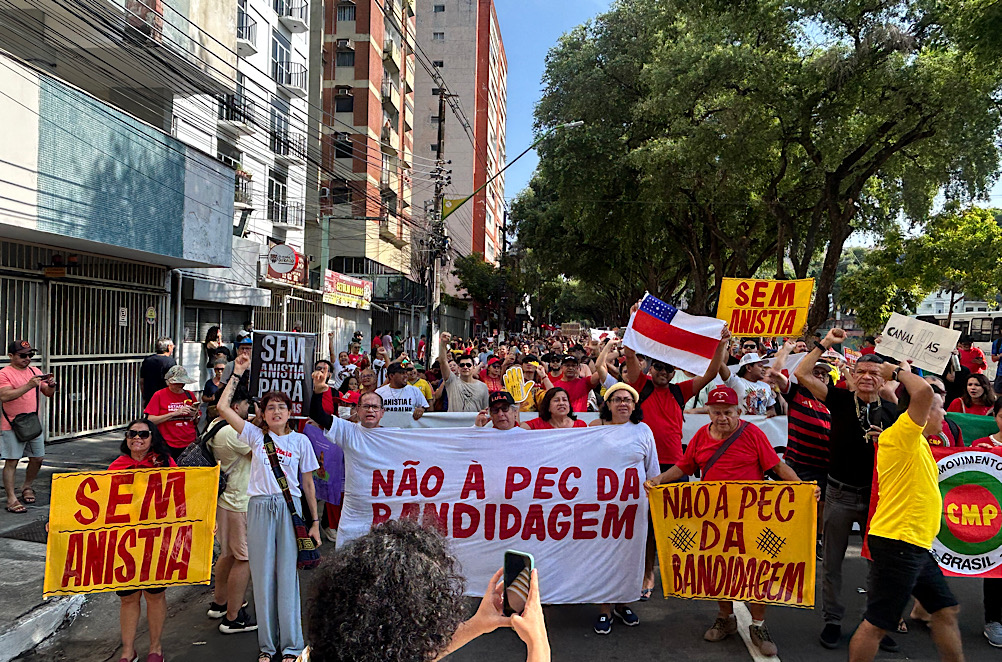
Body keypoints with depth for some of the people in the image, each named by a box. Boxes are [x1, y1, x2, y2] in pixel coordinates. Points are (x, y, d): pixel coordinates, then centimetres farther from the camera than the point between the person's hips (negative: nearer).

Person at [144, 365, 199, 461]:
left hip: (190, 444, 3)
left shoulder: (190, 395, 12)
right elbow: (151, 420, -8)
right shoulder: (159, 395, 3)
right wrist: (175, 413, -14)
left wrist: (195, 415, -3)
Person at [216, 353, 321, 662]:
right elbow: (223, 407, 0)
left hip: (291, 509, -1)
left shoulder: (300, 441, 6)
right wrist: (237, 372, 2)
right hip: (260, 508, 1)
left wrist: (314, 522, 5)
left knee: (288, 576, 0)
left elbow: (308, 483, 8)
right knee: (263, 576, 5)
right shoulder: (255, 435, 7)